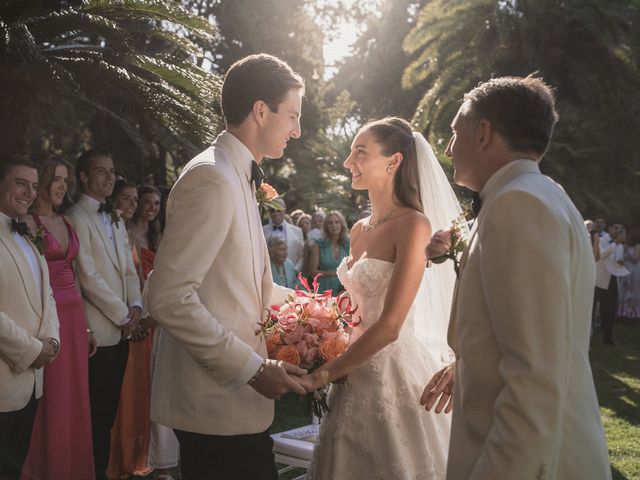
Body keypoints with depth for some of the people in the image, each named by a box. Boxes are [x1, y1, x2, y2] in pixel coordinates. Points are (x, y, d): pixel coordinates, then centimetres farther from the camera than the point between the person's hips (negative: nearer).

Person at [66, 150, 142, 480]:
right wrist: (123, 315, -9)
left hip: (122, 328, 7)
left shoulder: (115, 220, 17)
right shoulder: (77, 218, -8)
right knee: (95, 412, -1)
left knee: (110, 408, 11)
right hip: (99, 331, -7)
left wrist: (135, 307, 0)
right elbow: (88, 277, -15)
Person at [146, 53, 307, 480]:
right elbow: (168, 296, -24)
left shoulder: (237, 177, 14)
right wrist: (252, 369, -21)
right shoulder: (213, 180, -17)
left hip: (232, 390, 10)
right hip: (220, 403, -10)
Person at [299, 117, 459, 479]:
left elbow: (390, 326, -20)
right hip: (357, 371, 7)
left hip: (398, 370, -7)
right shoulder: (360, 231, 10)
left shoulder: (413, 225, -14)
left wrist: (323, 375, -16)